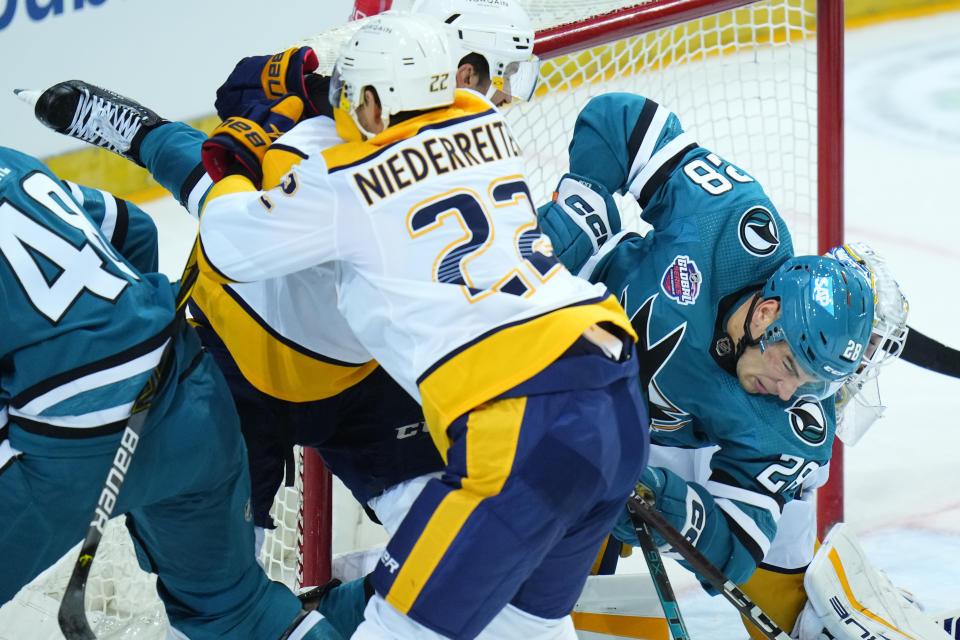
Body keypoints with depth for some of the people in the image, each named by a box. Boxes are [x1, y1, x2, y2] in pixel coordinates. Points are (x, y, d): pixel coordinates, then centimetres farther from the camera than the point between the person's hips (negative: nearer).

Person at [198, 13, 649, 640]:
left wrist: (232, 175, 25)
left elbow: (231, 248, 7)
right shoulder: (485, 126, 15)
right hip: (624, 401, 8)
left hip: (531, 425, -8)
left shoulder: (346, 185, -2)